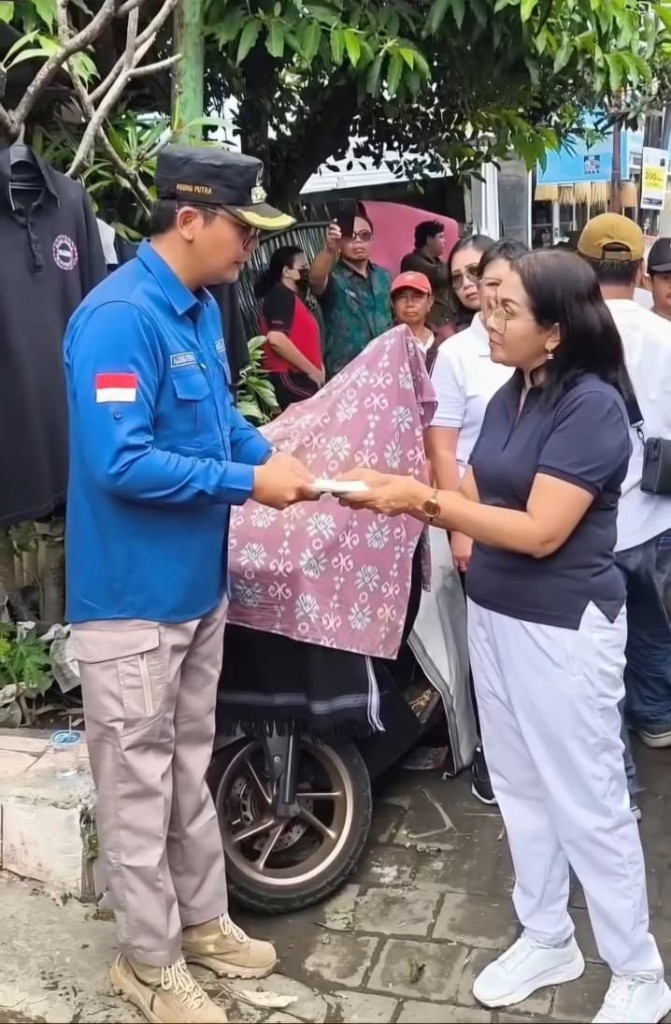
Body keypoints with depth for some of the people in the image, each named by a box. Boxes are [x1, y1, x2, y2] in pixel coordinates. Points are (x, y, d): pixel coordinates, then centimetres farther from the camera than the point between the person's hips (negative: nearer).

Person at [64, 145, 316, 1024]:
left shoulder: (202, 309, 8)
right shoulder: (118, 318, -22)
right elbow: (119, 463, -28)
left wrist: (274, 458, 0)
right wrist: (249, 483, -22)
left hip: (198, 584, 9)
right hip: (131, 597, -9)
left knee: (190, 766, 21)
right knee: (140, 786, 7)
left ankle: (202, 919, 38)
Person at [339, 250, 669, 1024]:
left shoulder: (592, 406, -18)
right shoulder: (509, 398, 6)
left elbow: (539, 531, -24)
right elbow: (475, 502, 5)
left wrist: (423, 499, -25)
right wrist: (396, 491, -10)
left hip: (565, 630, -8)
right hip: (494, 616, 8)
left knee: (588, 803, 4)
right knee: (520, 790, 18)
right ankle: (547, 940, 36)